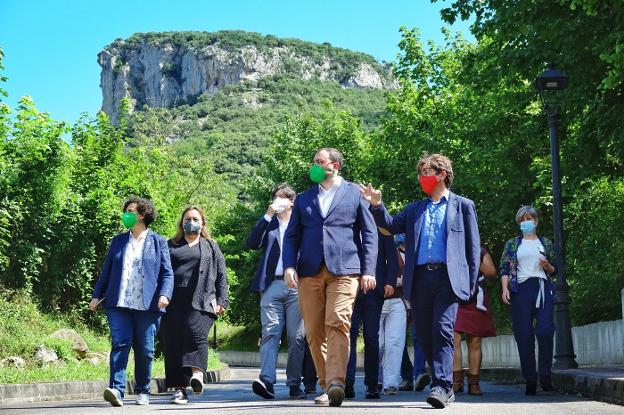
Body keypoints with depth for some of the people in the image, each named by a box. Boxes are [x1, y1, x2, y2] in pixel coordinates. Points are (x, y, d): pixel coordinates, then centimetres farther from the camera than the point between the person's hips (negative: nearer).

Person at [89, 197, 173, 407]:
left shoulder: (158, 242, 7)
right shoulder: (118, 241, 16)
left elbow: (167, 273, 3)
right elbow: (106, 271, 18)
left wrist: (164, 295, -13)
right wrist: (97, 295, 10)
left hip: (147, 305, -2)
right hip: (119, 303, 2)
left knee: (144, 350, 3)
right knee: (120, 344, -13)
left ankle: (143, 392, 17)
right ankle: (116, 389, -21)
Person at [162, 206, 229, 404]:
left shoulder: (211, 247, 19)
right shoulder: (171, 246, 21)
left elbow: (221, 276, 14)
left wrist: (221, 301, 4)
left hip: (201, 302, -1)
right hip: (174, 302, 2)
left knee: (196, 332, -26)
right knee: (173, 343, -5)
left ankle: (197, 373, -28)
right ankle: (179, 388, -2)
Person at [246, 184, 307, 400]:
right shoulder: (267, 223, 18)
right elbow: (252, 243, 1)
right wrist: (268, 215, -3)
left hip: (297, 285, -1)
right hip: (272, 285, 1)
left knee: (296, 337, -1)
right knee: (270, 333, -11)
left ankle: (294, 384, 5)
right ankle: (266, 381, -21)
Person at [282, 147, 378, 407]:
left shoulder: (355, 194, 11)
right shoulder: (304, 199, 20)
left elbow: (369, 234, 9)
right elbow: (291, 236, 16)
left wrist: (368, 270, -1)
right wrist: (289, 265, -1)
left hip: (344, 271, -4)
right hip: (310, 273, 4)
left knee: (338, 324, -19)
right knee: (314, 332, 1)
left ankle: (336, 382, -26)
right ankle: (326, 386, 10)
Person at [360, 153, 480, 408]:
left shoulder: (462, 206, 10)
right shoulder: (415, 210, 22)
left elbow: (473, 246, 7)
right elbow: (391, 225, 11)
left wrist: (470, 283, 0)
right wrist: (377, 205, -6)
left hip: (447, 277, -5)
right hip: (420, 279, 5)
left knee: (442, 331, -17)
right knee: (424, 336, 5)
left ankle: (441, 387, -19)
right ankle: (444, 385, 16)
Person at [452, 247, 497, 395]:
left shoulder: (481, 252, 16)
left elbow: (492, 272, 6)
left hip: (475, 300, 1)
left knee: (475, 342, 1)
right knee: (454, 339, -14)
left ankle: (473, 383, 5)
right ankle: (456, 379, -12)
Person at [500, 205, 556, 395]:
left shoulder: (545, 243, 17)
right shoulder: (512, 244, 16)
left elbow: (554, 270, 19)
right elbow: (504, 268, 8)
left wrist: (547, 266, -3)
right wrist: (505, 288, -7)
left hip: (542, 287, 0)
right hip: (521, 289, 0)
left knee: (545, 330, -16)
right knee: (524, 335, -3)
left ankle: (545, 375, -8)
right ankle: (530, 380, 2)